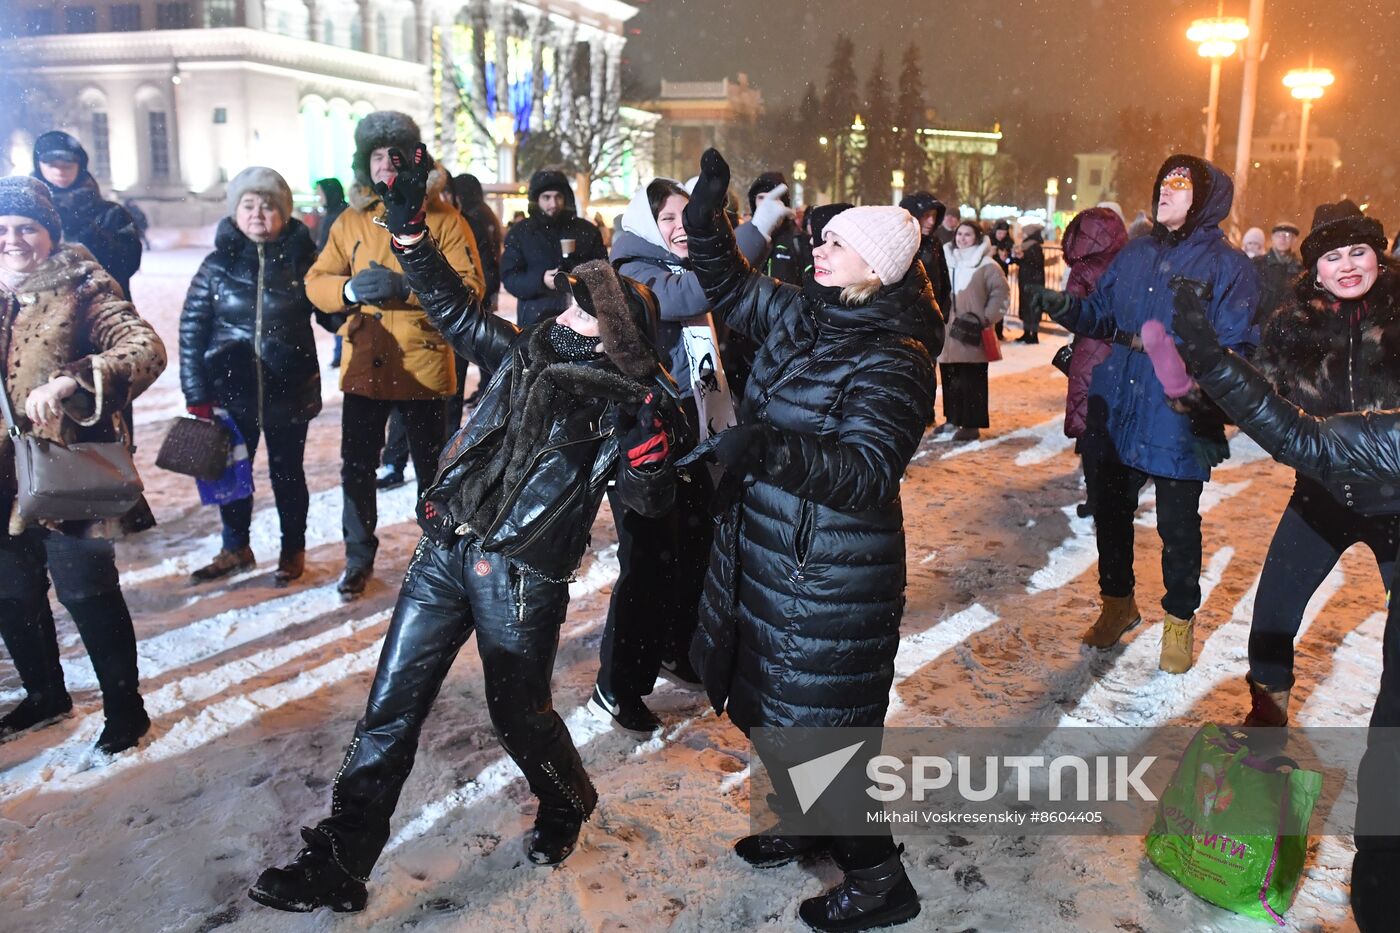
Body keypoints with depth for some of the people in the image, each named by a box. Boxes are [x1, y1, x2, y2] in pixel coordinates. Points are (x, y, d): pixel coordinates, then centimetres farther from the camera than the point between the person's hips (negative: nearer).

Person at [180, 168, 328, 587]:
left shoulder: (302, 259, -4)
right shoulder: (219, 263, -2)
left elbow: (331, 312, -1)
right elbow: (192, 330, 0)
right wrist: (196, 394, -4)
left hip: (289, 391, -2)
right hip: (233, 390, 2)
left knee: (287, 472, 12)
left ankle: (292, 551, 31)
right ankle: (235, 549, 36)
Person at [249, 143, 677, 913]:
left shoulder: (621, 404, -4)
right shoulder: (524, 354, 9)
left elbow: (649, 498, -11)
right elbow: (452, 304, 13)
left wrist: (646, 432, -28)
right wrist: (407, 223, 5)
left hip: (523, 577, -5)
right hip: (445, 552, 5)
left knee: (517, 712, 11)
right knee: (391, 707, 6)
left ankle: (566, 804, 43)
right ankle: (337, 863, 16)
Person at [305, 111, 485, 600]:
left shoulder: (444, 220, -3)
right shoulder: (350, 221, 8)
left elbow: (470, 286, -13)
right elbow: (316, 283, 4)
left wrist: (404, 288, -24)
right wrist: (350, 289, -19)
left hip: (425, 365, -3)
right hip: (364, 364, 3)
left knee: (432, 468, 10)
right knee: (356, 468, 8)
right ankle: (358, 559, 25)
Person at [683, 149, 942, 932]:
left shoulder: (894, 361, -20)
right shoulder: (803, 314, 4)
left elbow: (868, 475, -28)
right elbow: (733, 288, 18)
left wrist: (767, 446, -40)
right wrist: (706, 220, 1)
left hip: (831, 580, -9)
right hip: (765, 551, 9)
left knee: (822, 723, 4)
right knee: (773, 705, 23)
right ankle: (805, 823, 48)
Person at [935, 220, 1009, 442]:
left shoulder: (987, 265, -6)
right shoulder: (947, 261, 13)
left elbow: (1001, 295, -8)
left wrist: (985, 319, -12)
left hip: (972, 334, -6)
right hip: (948, 333, 6)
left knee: (971, 381, -3)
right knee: (950, 379, 13)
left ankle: (971, 424, 3)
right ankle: (953, 419, 24)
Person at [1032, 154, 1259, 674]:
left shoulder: (1227, 265, -7)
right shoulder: (1135, 255, 8)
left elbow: (1237, 348, -12)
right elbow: (1102, 316, 12)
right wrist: (1065, 307, -7)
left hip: (1179, 421, -5)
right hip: (1117, 412, 5)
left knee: (1177, 525, 8)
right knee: (1111, 512, 16)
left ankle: (1180, 619, 29)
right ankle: (1117, 601, 37)